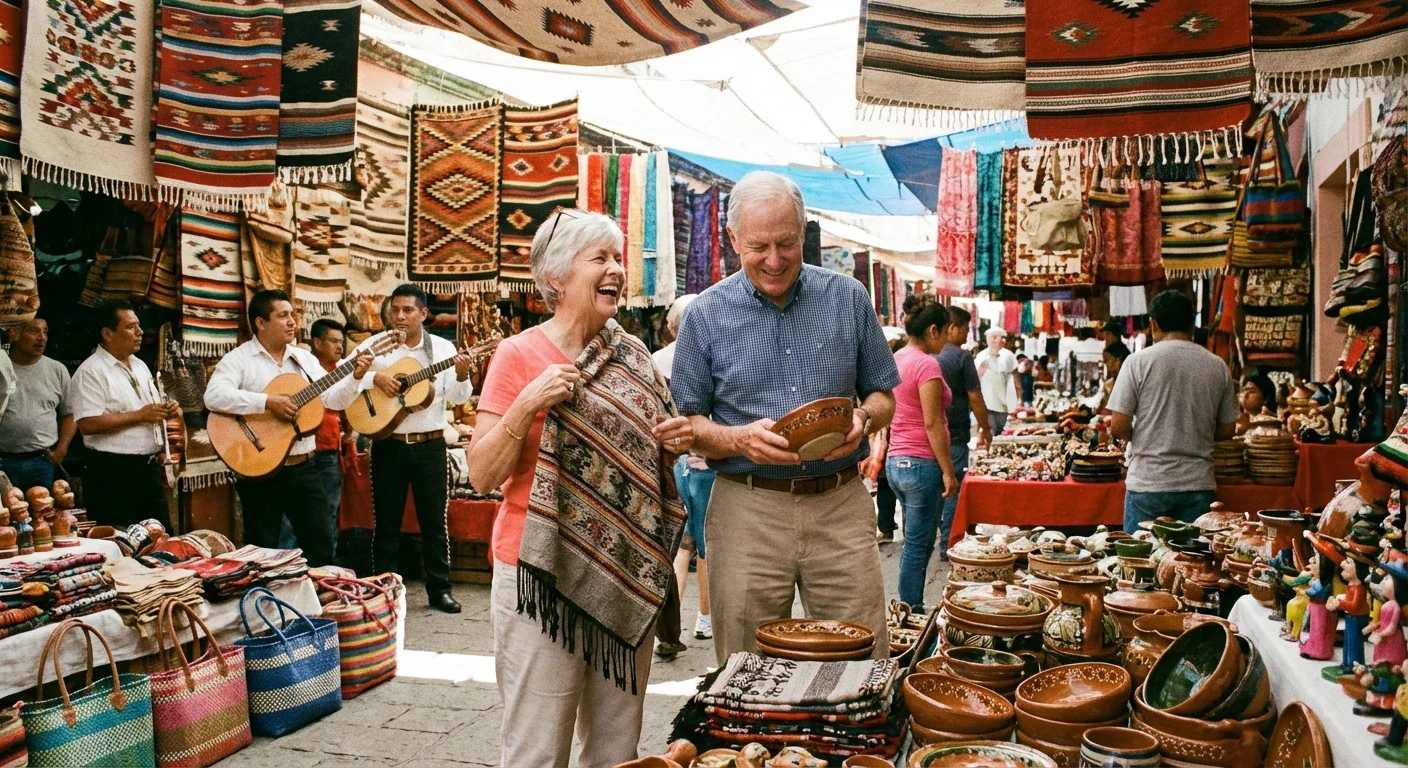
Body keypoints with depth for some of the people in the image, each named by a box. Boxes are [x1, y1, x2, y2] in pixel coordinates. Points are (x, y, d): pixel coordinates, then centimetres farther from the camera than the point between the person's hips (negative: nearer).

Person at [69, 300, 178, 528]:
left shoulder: (140, 366, 15)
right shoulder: (91, 371, -12)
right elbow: (88, 424, -21)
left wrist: (167, 410, 2)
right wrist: (140, 415, -19)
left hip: (149, 466, 8)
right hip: (113, 472, -8)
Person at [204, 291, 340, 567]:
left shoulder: (305, 358, 11)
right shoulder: (238, 359, -7)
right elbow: (214, 397, -23)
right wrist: (268, 402, -27)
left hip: (303, 467, 5)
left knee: (321, 546, 9)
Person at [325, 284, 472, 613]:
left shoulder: (442, 348, 2)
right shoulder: (373, 347, -2)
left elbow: (457, 398, -3)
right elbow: (333, 398, -8)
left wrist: (461, 375, -22)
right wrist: (371, 376, -22)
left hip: (430, 446, 1)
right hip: (388, 446, -1)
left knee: (435, 521, 7)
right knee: (387, 524, 8)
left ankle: (439, 589, 20)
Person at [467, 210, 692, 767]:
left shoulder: (634, 357, 7)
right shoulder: (520, 355, -8)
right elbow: (482, 475, -10)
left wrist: (671, 443, -2)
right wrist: (527, 405, -23)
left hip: (627, 575, 5)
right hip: (545, 573, -5)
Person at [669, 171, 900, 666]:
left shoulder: (848, 297, 7)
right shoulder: (707, 315, 2)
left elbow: (883, 396, 13)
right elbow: (687, 422, 3)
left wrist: (863, 418, -10)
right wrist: (739, 439, -16)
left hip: (840, 505, 1)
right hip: (747, 509, -1)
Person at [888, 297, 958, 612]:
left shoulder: (895, 360, 11)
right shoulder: (927, 365, -15)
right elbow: (932, 424, -18)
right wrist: (948, 471, -14)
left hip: (896, 461, 9)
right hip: (921, 463, -9)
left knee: (917, 542, 17)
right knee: (917, 546, -1)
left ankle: (910, 610, 23)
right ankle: (912, 614, 6)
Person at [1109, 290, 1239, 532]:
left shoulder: (1138, 361, -7)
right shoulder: (1218, 367, 3)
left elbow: (1118, 427, -9)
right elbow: (1226, 430, 9)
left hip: (1147, 484, -3)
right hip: (1198, 485, 3)